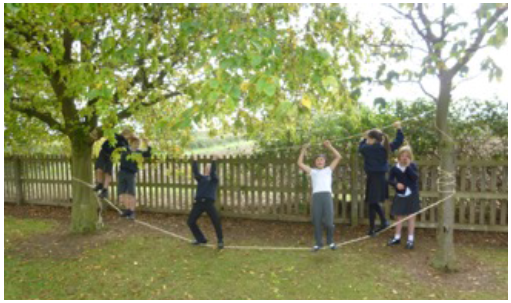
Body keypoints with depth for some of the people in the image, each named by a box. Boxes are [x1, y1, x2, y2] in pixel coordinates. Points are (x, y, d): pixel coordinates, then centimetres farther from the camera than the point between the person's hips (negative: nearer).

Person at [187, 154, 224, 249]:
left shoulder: (214, 178, 10)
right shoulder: (201, 178, 17)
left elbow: (213, 172, -10)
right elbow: (195, 171, 0)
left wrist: (214, 161, -16)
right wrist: (195, 161, -6)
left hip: (209, 203, -4)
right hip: (198, 202, 4)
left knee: (216, 221, -15)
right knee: (190, 221, 4)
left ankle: (220, 240, 4)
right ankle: (200, 239, 22)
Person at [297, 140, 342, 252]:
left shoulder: (328, 169, 21)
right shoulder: (312, 171, 22)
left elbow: (338, 157, 17)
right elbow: (300, 163, 17)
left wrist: (329, 146, 18)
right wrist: (303, 150, 19)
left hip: (327, 195, -1)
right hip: (316, 196, 1)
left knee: (328, 221, -8)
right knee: (316, 221, 0)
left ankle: (330, 241, 16)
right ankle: (318, 243, 15)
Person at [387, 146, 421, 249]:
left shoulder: (413, 166, -6)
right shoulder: (395, 168, -3)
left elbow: (415, 177, -20)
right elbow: (390, 180, 1)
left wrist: (408, 166, -23)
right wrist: (396, 184, -18)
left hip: (411, 195, -1)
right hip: (400, 195, 1)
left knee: (411, 217, 7)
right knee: (399, 216, 10)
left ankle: (410, 239, 16)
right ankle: (397, 237, 22)